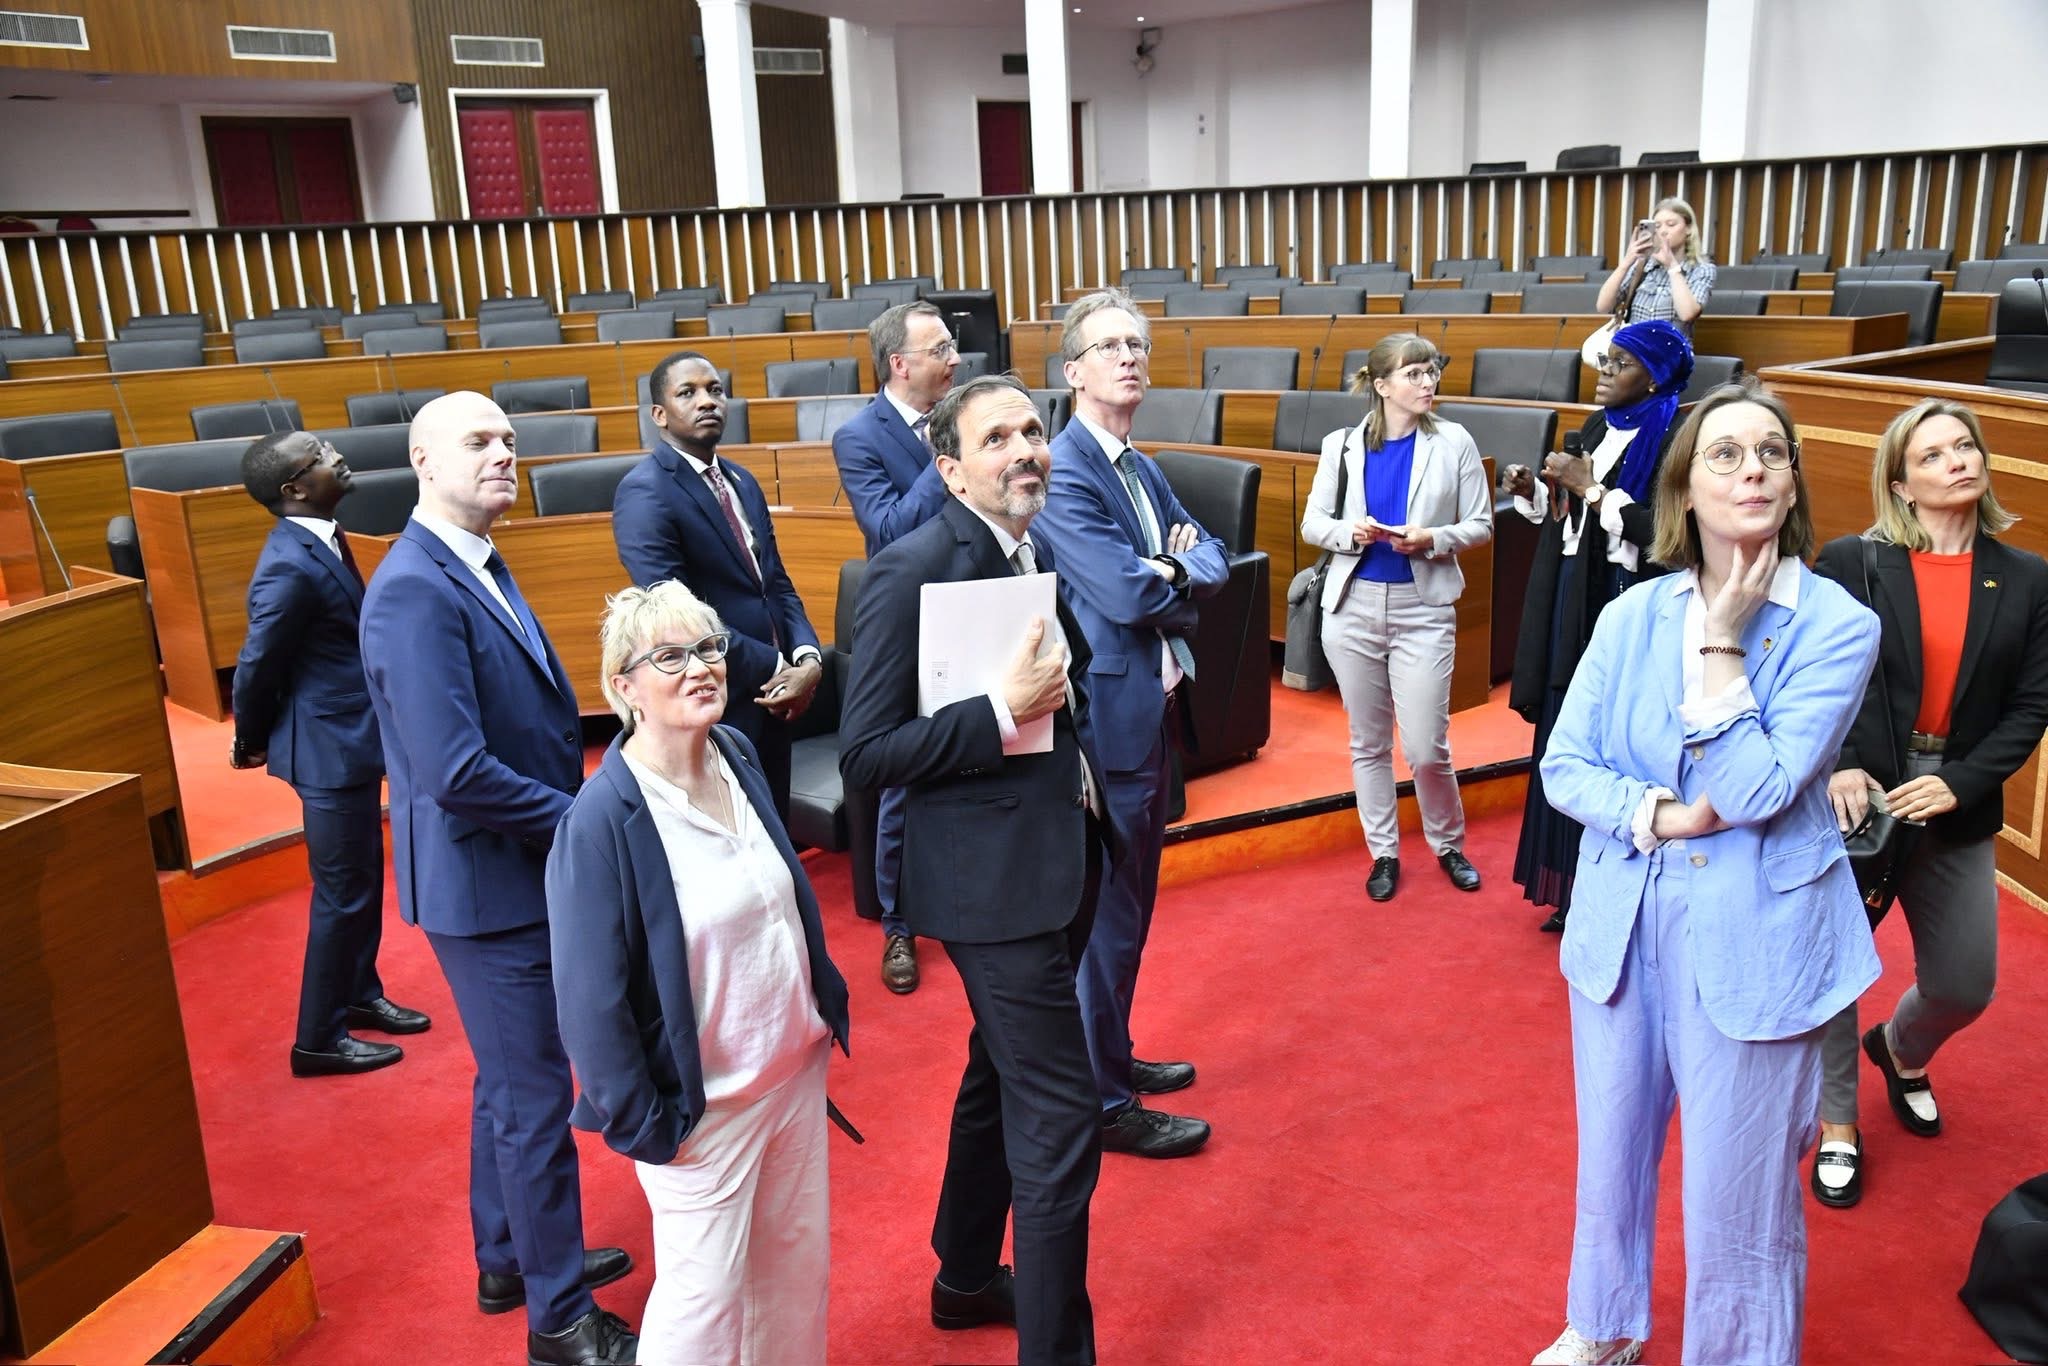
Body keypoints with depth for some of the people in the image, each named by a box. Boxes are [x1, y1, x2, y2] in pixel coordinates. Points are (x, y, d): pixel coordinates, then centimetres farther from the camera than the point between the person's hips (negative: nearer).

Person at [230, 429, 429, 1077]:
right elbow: (257, 665, -18)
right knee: (343, 891, 2)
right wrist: (250, 743, -1)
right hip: (330, 747, -9)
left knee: (363, 878, 21)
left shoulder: (321, 537, 5)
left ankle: (358, 994, 39)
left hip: (354, 735, 9)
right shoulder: (291, 567, -25)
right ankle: (319, 1039, 17)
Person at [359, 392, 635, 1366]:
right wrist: (580, 822, -18)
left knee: (509, 1083, 23)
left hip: (518, 871, 9)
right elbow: (455, 770, -30)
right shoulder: (416, 590, -23)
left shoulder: (480, 566, 7)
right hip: (487, 884, -9)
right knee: (536, 1100, 4)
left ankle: (508, 1261, 42)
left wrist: (576, 806, 0)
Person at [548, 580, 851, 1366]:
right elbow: (591, 1001, -18)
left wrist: (828, 1006, 12)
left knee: (800, 1261, 20)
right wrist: (645, 1125, -14)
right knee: (704, 1296, 10)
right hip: (703, 1106, -6)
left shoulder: (738, 755, -3)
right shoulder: (602, 819, -23)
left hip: (796, 1067, 6)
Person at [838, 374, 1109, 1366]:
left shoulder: (1035, 551, 8)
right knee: (1060, 1123, -4)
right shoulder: (913, 569, -18)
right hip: (994, 876, -9)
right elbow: (864, 753, -20)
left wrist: (1056, 691, 1)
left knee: (999, 1078, 24)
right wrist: (1004, 714, -26)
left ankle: (965, 1279, 45)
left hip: (1057, 861, 9)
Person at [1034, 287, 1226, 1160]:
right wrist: (1186, 577, -5)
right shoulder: (1064, 469, -16)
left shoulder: (1139, 467, 14)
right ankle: (1106, 1103, 15)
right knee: (1106, 911, 1)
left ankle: (1111, 1056, 37)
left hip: (1155, 706, 10)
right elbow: (1127, 594, -24)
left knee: (1130, 901, 20)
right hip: (1110, 716, -10)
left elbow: (1210, 558, 10)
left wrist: (1179, 568, -12)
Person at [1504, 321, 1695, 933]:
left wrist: (1591, 488, -18)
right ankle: (1574, 890, 21)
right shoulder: (1596, 428, 12)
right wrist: (1534, 492, 1)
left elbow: (1664, 529, -21)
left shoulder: (1671, 439, -11)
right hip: (1573, 604, 8)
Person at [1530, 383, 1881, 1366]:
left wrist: (1720, 642, -20)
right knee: (1610, 1154, 20)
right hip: (1623, 924, 4)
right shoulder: (1632, 616, -1)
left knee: (1737, 1193, 7)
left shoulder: (1837, 627, -11)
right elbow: (1564, 765, -2)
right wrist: (1659, 816, -18)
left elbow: (1754, 789, -20)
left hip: (1751, 942, -3)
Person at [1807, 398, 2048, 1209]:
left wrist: (1960, 783, -13)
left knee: (1965, 986, 9)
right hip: (1854, 797, -3)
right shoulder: (1850, 563, -6)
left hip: (1957, 808, 3)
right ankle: (1837, 1126, 27)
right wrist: (1837, 767, -20)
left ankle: (1901, 1050, 45)